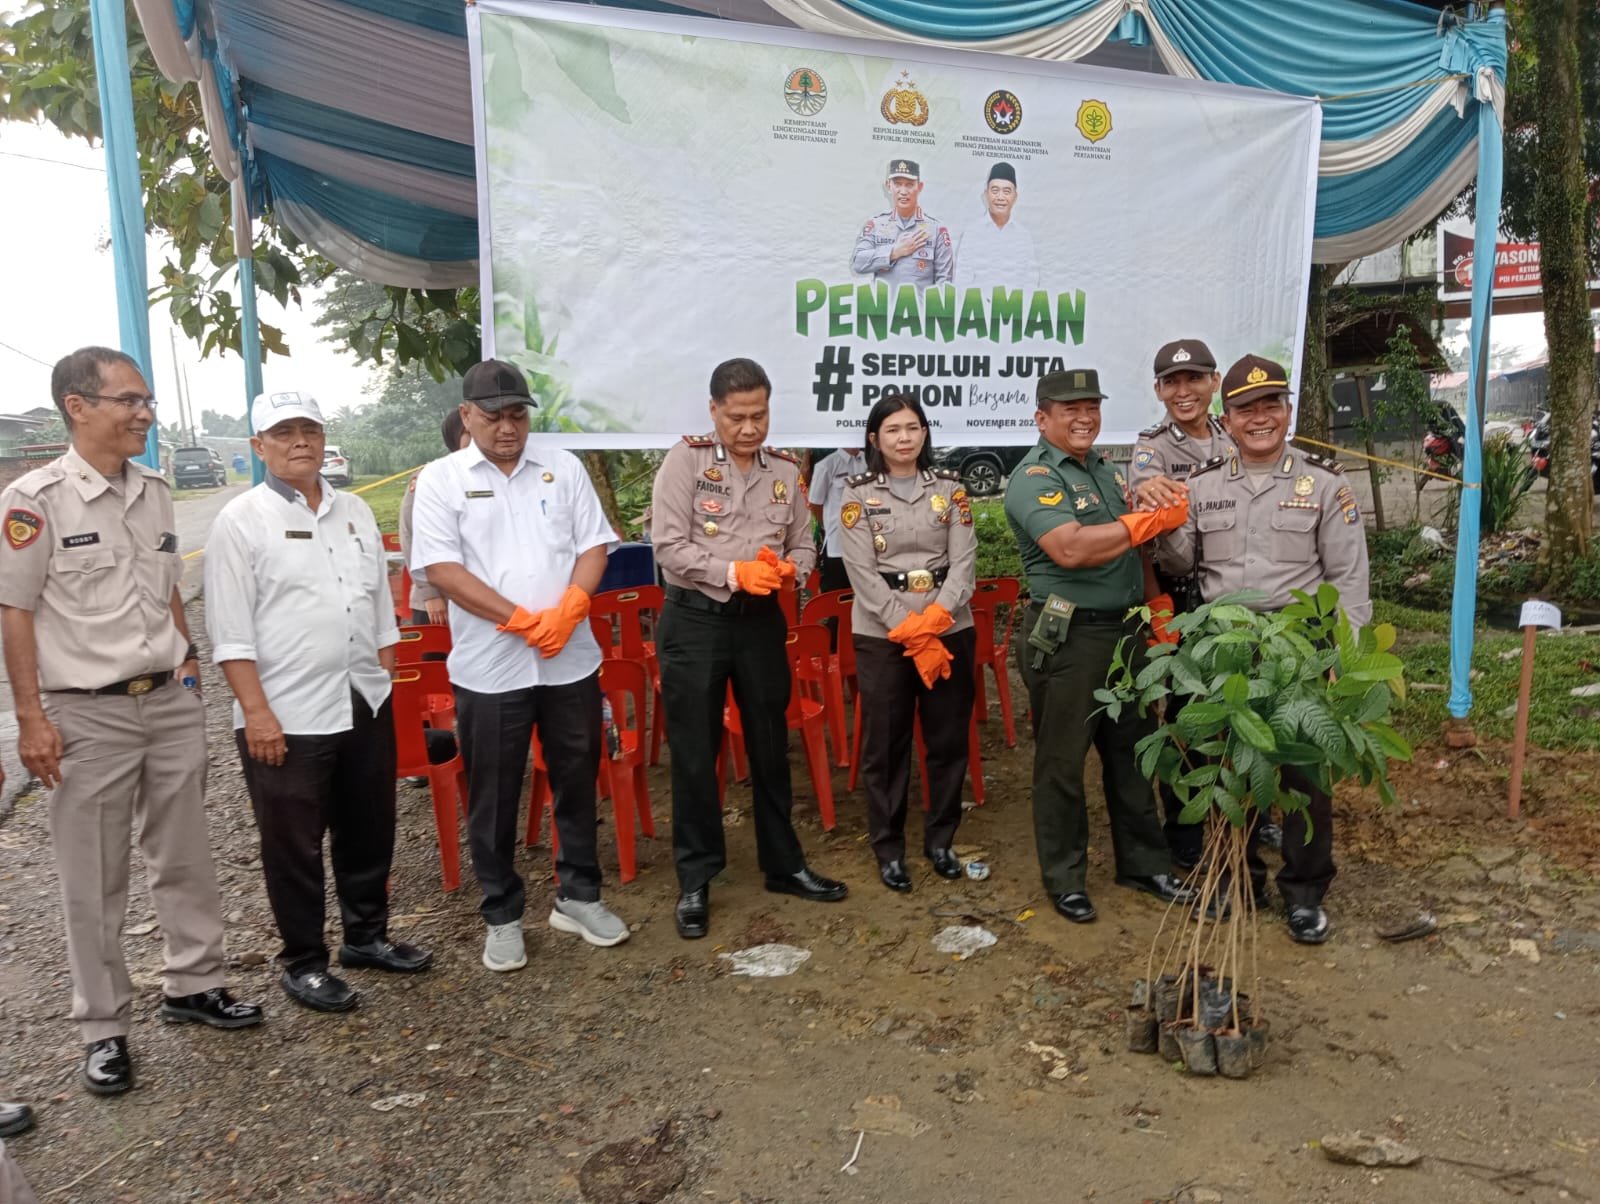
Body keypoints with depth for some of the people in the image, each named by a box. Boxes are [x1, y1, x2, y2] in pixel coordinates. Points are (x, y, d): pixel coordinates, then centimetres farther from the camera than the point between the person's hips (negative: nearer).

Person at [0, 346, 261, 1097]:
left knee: (184, 857, 14)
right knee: (94, 880, 7)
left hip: (172, 702, 5)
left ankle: (191, 983, 30)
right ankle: (103, 1027, 20)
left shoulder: (155, 492, 7)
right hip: (88, 714, -5)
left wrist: (187, 662, 13)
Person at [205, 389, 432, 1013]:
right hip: (287, 713, -5)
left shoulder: (355, 512, 10)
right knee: (294, 846, 7)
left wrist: (387, 679, 12)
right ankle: (303, 963, 23)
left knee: (369, 830, 16)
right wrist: (256, 712, -15)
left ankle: (367, 935, 35)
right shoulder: (240, 521, -6)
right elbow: (231, 632, -10)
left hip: (366, 702, 6)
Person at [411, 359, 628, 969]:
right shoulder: (441, 479, -2)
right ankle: (502, 916, 23)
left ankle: (578, 896, 29)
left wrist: (568, 610, -14)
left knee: (577, 782, 13)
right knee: (493, 797, 7)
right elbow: (441, 568, -10)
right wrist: (523, 621, -16)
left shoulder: (563, 467, 6)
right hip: (489, 666, -2)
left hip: (571, 660, 3)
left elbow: (594, 546, 4)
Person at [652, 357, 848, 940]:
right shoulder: (686, 459, -5)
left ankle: (783, 863, 29)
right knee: (694, 752, 3)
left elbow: (804, 544, 11)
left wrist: (787, 571, -12)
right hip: (694, 620, -4)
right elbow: (669, 546, -12)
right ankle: (695, 880, 17)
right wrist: (733, 573, -22)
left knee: (770, 746, 13)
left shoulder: (784, 469, 7)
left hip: (762, 620, 4)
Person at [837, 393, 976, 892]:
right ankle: (888, 849, 18)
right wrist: (911, 631, -15)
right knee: (885, 745, 4)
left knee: (949, 739, 9)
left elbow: (965, 560, -2)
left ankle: (940, 840, 25)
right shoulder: (858, 492, -1)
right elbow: (862, 572, -8)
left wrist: (936, 617, -17)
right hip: (882, 635, -2)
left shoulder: (949, 486, 6)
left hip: (950, 630, 2)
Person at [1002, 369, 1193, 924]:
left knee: (1132, 750, 16)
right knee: (1062, 761, 4)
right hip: (1067, 638, -8)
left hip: (1126, 629, 8)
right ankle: (1065, 877, 18)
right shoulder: (1033, 478, -13)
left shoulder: (1104, 467, 14)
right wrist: (1156, 518, -21)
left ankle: (1143, 862, 31)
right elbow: (1071, 549, -28)